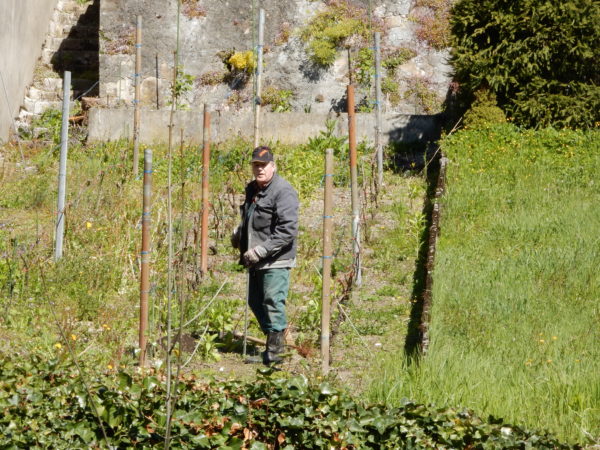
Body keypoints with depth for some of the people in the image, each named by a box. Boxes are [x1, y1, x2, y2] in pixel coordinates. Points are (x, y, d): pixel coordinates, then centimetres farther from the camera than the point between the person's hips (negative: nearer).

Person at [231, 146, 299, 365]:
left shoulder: (283, 191, -14)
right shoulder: (252, 189, 15)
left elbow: (288, 231, -22)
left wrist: (260, 251, -24)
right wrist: (239, 233, 11)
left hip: (276, 261, -9)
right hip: (256, 261, 9)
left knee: (273, 304, -9)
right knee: (256, 303, 15)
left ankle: (274, 352, -3)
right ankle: (272, 345, 26)